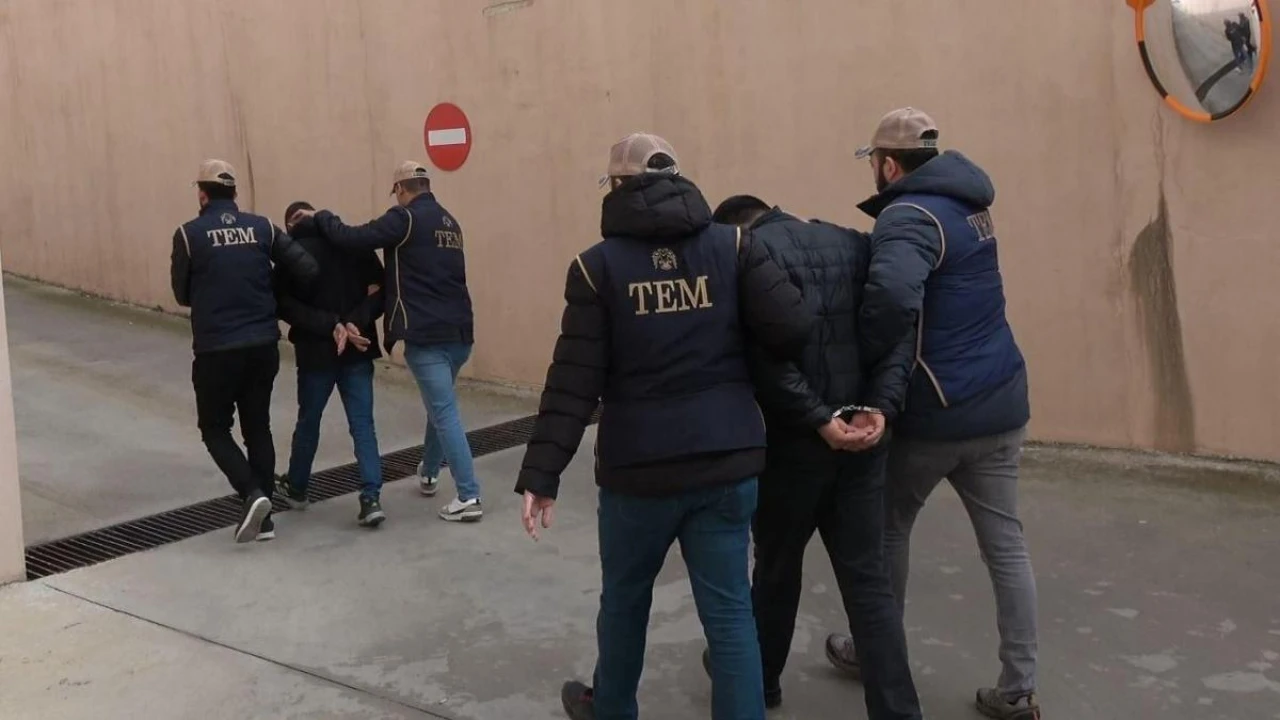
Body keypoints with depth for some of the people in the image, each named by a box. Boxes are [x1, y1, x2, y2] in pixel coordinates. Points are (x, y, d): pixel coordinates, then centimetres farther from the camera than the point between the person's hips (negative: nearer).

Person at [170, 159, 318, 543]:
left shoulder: (189, 234, -5)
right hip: (264, 346, 4)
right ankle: (263, 516, 16)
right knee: (258, 427, 15)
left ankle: (252, 494, -7)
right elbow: (308, 270, -3)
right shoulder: (262, 227, 2)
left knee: (215, 428, 13)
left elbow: (182, 295, 3)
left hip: (216, 350, -3)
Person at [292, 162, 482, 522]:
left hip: (426, 335, -8)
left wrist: (319, 217, 3)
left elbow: (353, 238, -14)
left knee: (445, 412, -6)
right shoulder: (450, 222, 17)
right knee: (439, 404, 24)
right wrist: (386, 287, 23)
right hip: (459, 332, 8)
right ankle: (428, 473, 41)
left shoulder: (405, 218, -8)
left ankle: (469, 496, -6)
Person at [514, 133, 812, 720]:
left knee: (624, 598, 20)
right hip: (728, 462, 1)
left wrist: (541, 473, -7)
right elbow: (791, 328, -8)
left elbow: (574, 381, -9)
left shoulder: (598, 264, -3)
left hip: (639, 467, -1)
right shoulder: (731, 244, 1)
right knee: (730, 609, 7)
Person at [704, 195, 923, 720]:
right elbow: (900, 325, 0)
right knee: (868, 578, 9)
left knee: (777, 567, 16)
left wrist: (818, 419, -15)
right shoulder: (853, 243, 12)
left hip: (792, 440, -4)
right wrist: (881, 406, -8)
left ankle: (758, 677, 38)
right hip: (861, 437, 4)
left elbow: (764, 353, -19)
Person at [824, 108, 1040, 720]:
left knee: (889, 530, 15)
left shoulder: (910, 216, -16)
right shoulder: (964, 205, 13)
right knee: (1006, 546, 8)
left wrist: (864, 357, -20)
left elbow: (892, 297, -36)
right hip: (1000, 404, 8)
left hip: (936, 413, -7)